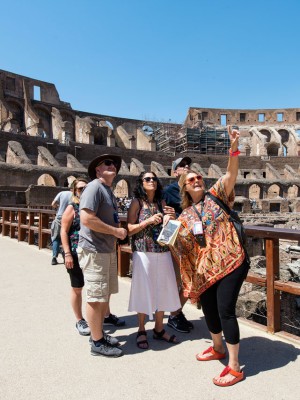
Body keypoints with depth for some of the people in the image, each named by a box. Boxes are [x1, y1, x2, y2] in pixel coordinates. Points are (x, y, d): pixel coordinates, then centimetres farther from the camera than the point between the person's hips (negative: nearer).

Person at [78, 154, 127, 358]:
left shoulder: (109, 191, 17)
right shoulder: (94, 187, -13)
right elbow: (87, 219, -25)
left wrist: (119, 232, 7)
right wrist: (115, 231, -17)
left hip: (108, 250, 10)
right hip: (94, 251, -10)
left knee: (105, 296, 18)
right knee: (96, 297, 2)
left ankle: (100, 333, 33)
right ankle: (97, 342, 16)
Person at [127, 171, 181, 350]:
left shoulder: (162, 203, 10)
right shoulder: (137, 202, -2)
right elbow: (129, 230, -7)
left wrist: (170, 219, -7)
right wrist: (148, 221, -16)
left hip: (163, 253, 4)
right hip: (144, 253, -4)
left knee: (162, 289, 10)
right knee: (144, 290, 5)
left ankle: (159, 329, 29)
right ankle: (142, 330, 24)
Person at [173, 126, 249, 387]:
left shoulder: (215, 196, 3)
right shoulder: (185, 216, 11)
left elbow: (231, 175, -12)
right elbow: (180, 245, 12)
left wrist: (234, 148, -26)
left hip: (231, 262, -5)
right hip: (205, 269, 5)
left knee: (225, 310, -8)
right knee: (208, 310, 15)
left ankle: (235, 368, 9)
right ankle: (218, 348, 43)